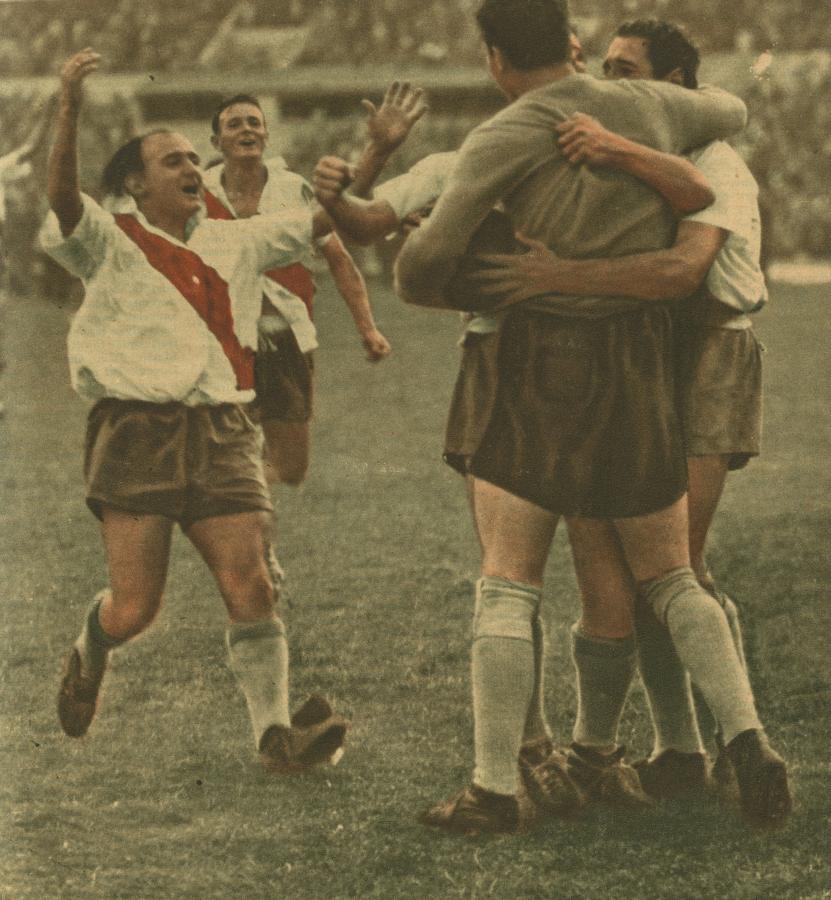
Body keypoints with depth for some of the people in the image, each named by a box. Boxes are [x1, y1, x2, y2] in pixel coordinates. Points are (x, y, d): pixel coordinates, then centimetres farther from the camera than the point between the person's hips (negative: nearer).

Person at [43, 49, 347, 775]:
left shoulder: (234, 243, 18)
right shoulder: (111, 244, 3)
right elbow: (63, 196, -16)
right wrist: (69, 109, -30)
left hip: (222, 435, 4)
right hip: (137, 433, -4)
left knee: (251, 589, -11)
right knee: (134, 610, -6)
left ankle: (275, 730, -11)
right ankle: (88, 657, 28)